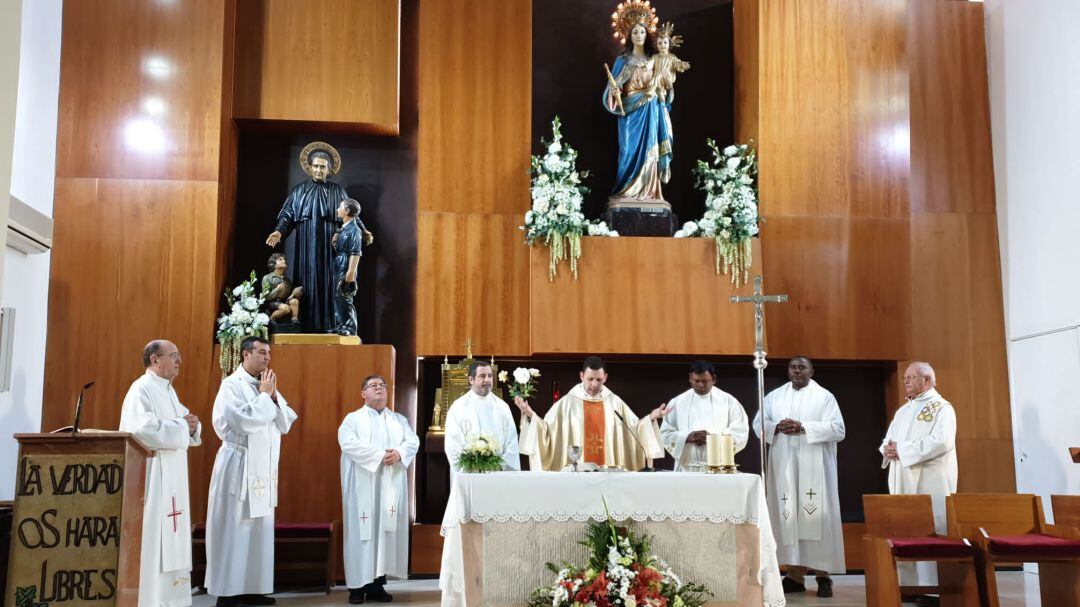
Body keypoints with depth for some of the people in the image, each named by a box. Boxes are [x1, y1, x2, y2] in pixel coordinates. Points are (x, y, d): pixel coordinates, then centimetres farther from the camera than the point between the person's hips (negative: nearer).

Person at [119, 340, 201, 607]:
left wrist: (191, 425, -4)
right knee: (151, 538, -6)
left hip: (171, 479, 9)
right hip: (150, 477, -9)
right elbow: (145, 431, -25)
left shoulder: (168, 391, 16)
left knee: (171, 539, 11)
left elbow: (184, 424, 19)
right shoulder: (141, 390, -13)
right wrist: (181, 426, -14)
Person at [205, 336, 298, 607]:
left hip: (263, 468, 7)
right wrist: (264, 395, -11)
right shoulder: (231, 385, -7)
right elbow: (243, 420, -21)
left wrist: (273, 396, -3)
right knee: (234, 529, -5)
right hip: (239, 467, -7)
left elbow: (286, 424, 10)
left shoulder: (267, 386, 14)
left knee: (260, 529, 8)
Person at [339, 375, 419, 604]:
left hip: (391, 485, 3)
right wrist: (379, 455, -19)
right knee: (362, 531, -5)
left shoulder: (399, 420, 18)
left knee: (387, 530, -1)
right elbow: (349, 443, -12)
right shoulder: (353, 419, 6)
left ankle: (377, 584, 3)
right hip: (363, 485, -3)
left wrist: (399, 453, -18)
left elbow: (413, 441, 4)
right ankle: (358, 585, -3)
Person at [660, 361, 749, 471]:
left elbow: (740, 433, 0)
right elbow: (665, 433, 6)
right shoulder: (677, 403, 9)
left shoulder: (729, 401, 6)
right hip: (686, 467, 1)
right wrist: (687, 437, -12)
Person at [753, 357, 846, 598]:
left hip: (814, 468, -3)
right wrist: (777, 427, -12)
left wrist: (804, 428, -16)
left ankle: (823, 574, 0)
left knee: (816, 516, -6)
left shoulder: (825, 397, 3)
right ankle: (795, 574, 5)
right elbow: (758, 424, 9)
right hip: (784, 467, 3)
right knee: (788, 516, 0)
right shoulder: (774, 396, 13)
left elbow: (838, 429, -6)